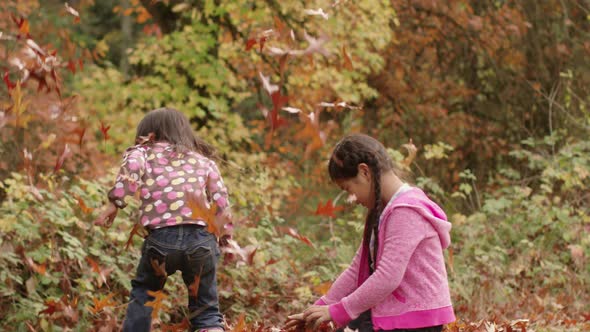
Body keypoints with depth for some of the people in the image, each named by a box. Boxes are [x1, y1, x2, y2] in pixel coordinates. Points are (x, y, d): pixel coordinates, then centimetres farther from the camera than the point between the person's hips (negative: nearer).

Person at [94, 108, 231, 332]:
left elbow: (132, 165, -7)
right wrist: (215, 237, 22)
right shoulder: (204, 160, 23)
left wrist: (114, 204, -4)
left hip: (162, 238, -1)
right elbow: (222, 207, 14)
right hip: (201, 238, 1)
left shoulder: (145, 153, 17)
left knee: (142, 292, 26)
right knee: (206, 311, 13)